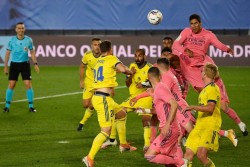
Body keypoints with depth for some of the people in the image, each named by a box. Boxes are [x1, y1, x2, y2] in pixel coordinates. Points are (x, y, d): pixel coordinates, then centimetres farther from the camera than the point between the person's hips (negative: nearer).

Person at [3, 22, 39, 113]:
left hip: (25, 64, 0)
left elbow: (32, 52, 9)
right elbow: (8, 53, 4)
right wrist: (5, 66, 2)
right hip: (14, 64, 0)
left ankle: (31, 106, 3)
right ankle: (7, 106, 8)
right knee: (11, 85, -3)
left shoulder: (29, 40, -1)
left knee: (28, 85, -6)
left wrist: (35, 64, 0)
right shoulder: (12, 40, -3)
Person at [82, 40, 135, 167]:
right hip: (103, 99, -9)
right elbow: (123, 69, -17)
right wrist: (130, 72, 2)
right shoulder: (111, 59, -4)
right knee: (106, 131, -10)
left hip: (98, 96, 9)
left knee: (121, 114, 27)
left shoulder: (98, 62, 19)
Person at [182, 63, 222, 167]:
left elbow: (210, 108, -21)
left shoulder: (213, 88, -8)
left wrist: (192, 107, -20)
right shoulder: (205, 89, 21)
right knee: (188, 153, -2)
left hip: (210, 127, -9)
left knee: (201, 154, -23)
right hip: (199, 126, 9)